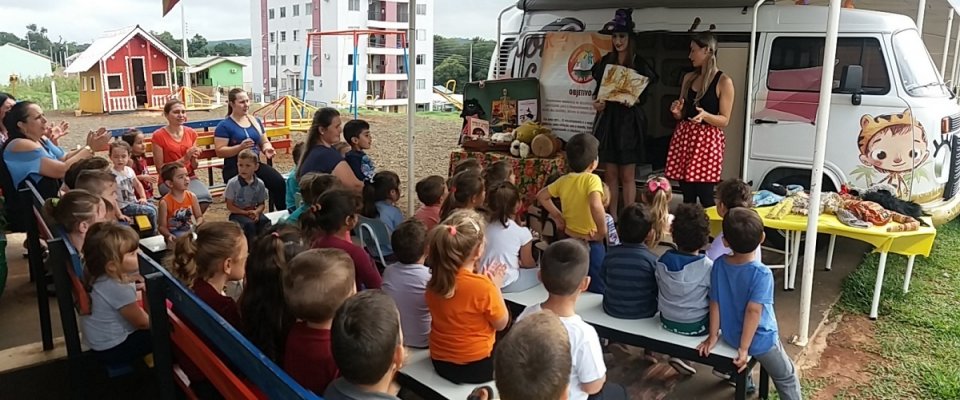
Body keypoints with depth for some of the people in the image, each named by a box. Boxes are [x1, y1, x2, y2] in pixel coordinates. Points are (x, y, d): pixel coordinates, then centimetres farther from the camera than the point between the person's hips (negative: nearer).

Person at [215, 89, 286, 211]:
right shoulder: (224, 125, -2)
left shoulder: (256, 121, 16)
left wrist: (267, 149, -3)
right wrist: (240, 147, -23)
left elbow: (264, 142, 22)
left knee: (279, 182, -23)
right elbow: (220, 151, -8)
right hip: (235, 168, -5)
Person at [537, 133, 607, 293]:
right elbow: (595, 206, -35)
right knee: (597, 291, 6)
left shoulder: (563, 180, 0)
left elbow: (541, 196, 13)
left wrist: (558, 216, 12)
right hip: (590, 244, -6)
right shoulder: (592, 179, -19)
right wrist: (602, 232, -23)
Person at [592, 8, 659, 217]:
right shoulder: (605, 61, 8)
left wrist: (634, 100, -23)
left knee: (627, 175, 1)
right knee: (610, 173, 7)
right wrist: (597, 102, -6)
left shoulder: (640, 64, -4)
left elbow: (644, 96, -3)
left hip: (629, 122, -4)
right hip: (607, 121, 4)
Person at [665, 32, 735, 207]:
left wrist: (704, 115, -24)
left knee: (705, 195, -6)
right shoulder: (689, 78, 12)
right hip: (684, 137, 5)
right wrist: (676, 111, -5)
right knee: (687, 196, 7)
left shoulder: (724, 81, -5)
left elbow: (724, 120, -6)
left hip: (707, 140, -5)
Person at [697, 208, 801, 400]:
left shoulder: (719, 264, -13)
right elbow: (753, 311, -29)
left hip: (729, 335, 5)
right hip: (759, 340, -5)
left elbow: (715, 303, -7)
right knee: (787, 378, 18)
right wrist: (744, 348, -23)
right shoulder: (762, 273, -28)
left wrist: (713, 335, 2)